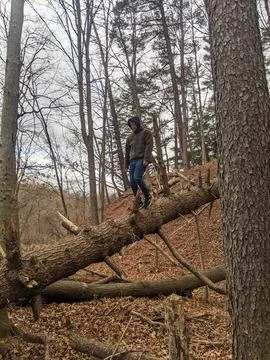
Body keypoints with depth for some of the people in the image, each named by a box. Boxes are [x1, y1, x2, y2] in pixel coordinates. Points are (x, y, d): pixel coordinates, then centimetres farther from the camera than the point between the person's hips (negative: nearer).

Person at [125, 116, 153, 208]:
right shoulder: (130, 137, 23)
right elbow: (127, 151, 24)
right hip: (132, 161, 6)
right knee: (132, 182, -4)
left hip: (142, 159, -6)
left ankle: (147, 196, -3)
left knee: (137, 178, -22)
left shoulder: (146, 132, 6)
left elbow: (149, 146, -6)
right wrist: (127, 164, 19)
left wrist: (146, 159, -18)